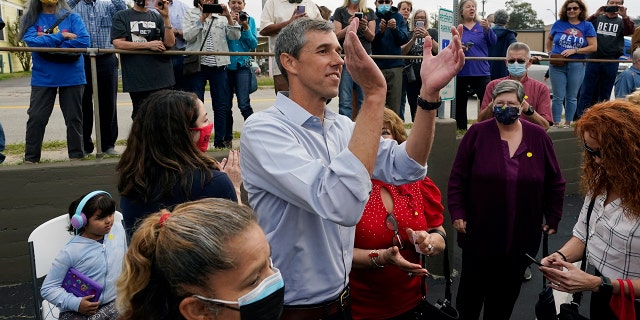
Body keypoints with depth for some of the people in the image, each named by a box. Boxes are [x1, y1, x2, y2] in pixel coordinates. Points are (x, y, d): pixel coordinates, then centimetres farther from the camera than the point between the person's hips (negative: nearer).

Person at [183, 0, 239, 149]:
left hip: (219, 65, 2)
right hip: (197, 64, -2)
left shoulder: (221, 16, 10)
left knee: (222, 104, 3)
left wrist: (228, 16, -12)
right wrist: (203, 18, -13)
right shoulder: (190, 14, 6)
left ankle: (220, 140, 13)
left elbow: (235, 36, -1)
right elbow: (188, 36, -9)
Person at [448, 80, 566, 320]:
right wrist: (457, 213, -9)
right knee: (472, 286, 12)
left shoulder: (538, 137, 0)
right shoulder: (477, 133, -6)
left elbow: (555, 183, 7)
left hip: (521, 235, 2)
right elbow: (458, 177, -4)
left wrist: (553, 218, 7)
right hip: (479, 231, -2)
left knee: (507, 291, 16)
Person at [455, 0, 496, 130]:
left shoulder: (482, 26, 7)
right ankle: (461, 129, 18)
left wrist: (487, 29, -22)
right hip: (461, 72, 1)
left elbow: (493, 42, -4)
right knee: (460, 104, 7)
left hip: (481, 71, 0)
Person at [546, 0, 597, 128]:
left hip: (576, 65, 0)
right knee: (558, 97, 0)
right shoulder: (558, 24, 5)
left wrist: (574, 50, -13)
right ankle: (556, 124, 7)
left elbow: (593, 47, -2)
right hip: (557, 65, 0)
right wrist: (550, 53, 8)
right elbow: (549, 39, 23)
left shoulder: (587, 26, 3)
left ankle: (568, 123, 18)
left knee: (571, 97, 8)